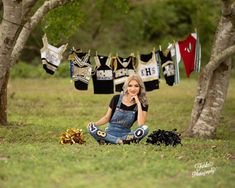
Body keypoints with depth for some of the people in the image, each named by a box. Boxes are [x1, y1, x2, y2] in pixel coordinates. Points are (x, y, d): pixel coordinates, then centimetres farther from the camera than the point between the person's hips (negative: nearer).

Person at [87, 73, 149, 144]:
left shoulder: (142, 104, -2)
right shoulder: (116, 99, 0)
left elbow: (141, 124, -17)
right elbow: (107, 117, 7)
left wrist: (138, 104, -17)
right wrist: (95, 123, -13)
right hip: (110, 133, 0)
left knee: (145, 129, -30)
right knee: (91, 127, -28)